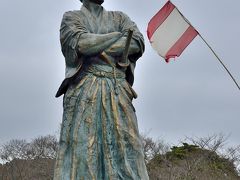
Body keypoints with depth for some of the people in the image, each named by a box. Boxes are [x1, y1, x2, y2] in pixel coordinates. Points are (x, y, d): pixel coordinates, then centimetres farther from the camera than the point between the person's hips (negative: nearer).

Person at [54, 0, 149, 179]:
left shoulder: (119, 18, 22)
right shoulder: (72, 17, 13)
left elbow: (137, 43, 2)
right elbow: (80, 42, -8)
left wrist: (96, 50, -4)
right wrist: (120, 35, 0)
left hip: (119, 93, 3)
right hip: (84, 94, -3)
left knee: (127, 150, -7)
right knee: (80, 152, -12)